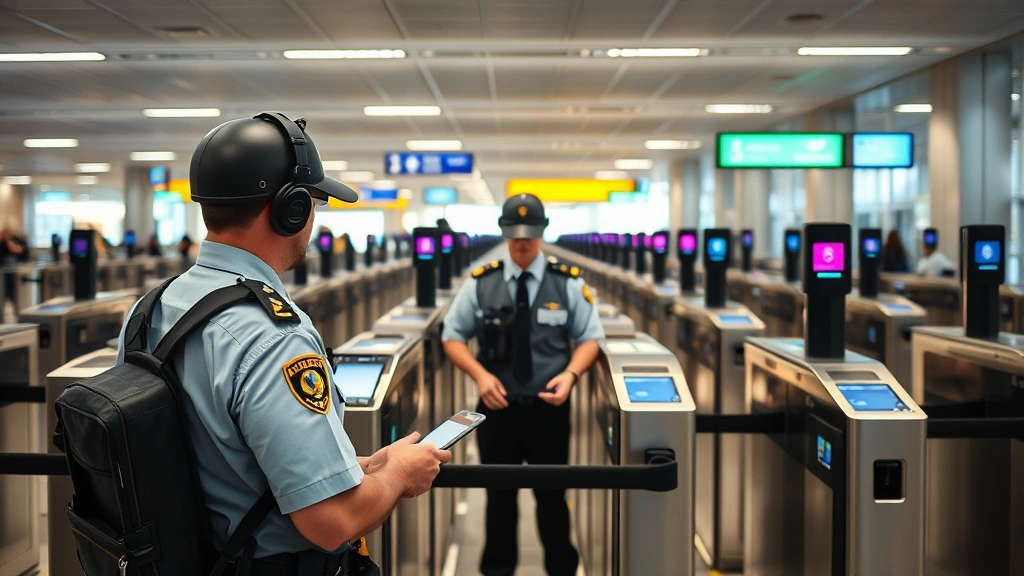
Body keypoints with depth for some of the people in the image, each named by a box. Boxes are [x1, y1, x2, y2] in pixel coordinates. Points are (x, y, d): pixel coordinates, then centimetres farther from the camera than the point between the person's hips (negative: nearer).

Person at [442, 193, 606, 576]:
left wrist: (570, 374, -15)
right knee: (499, 494, 13)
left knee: (552, 495, 11)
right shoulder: (480, 283, -2)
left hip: (549, 409, -1)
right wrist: (480, 374, -13)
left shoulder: (568, 283, -3)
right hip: (497, 407, 1)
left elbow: (590, 338, 3)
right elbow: (452, 336, 3)